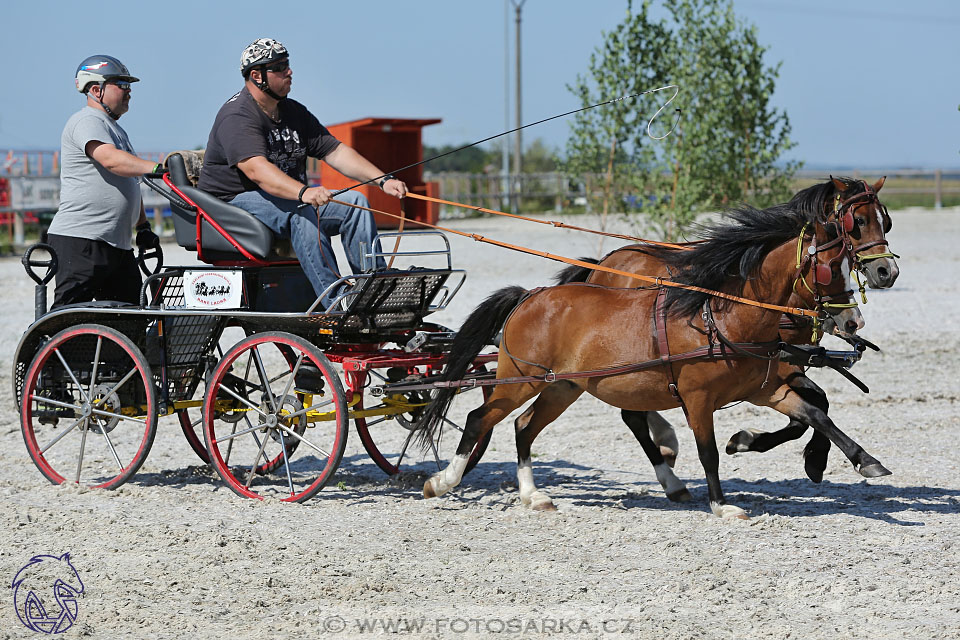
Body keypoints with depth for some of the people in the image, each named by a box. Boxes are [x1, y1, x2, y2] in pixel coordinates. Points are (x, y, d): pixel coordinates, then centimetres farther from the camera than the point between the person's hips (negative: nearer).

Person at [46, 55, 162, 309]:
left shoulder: (117, 130, 25)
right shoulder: (87, 121, -7)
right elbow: (110, 160, -26)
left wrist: (143, 226, 20)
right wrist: (157, 169, -35)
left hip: (118, 245, 10)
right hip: (80, 241, -10)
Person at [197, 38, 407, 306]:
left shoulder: (294, 112, 13)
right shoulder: (237, 117, -16)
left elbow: (336, 152, 9)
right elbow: (256, 169, -33)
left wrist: (383, 180, -6)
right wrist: (303, 192, -49)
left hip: (292, 197, 8)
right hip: (238, 200, -8)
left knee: (355, 201, -12)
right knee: (303, 213, -35)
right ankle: (335, 303, -40)